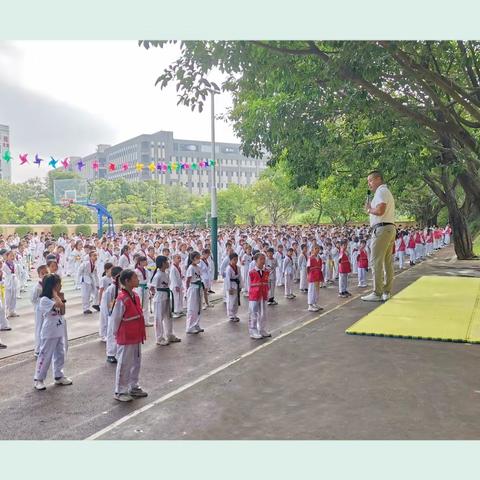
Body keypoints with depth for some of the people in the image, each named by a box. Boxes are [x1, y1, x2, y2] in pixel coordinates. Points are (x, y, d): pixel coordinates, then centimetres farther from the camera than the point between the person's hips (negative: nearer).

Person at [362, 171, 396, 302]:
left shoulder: (381, 191, -9)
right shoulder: (387, 192, 24)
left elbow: (380, 210, -23)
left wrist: (369, 209, -6)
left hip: (382, 228, -11)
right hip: (390, 228, 11)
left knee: (376, 261, -10)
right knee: (388, 261, 10)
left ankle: (377, 293, -11)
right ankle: (387, 292, 14)